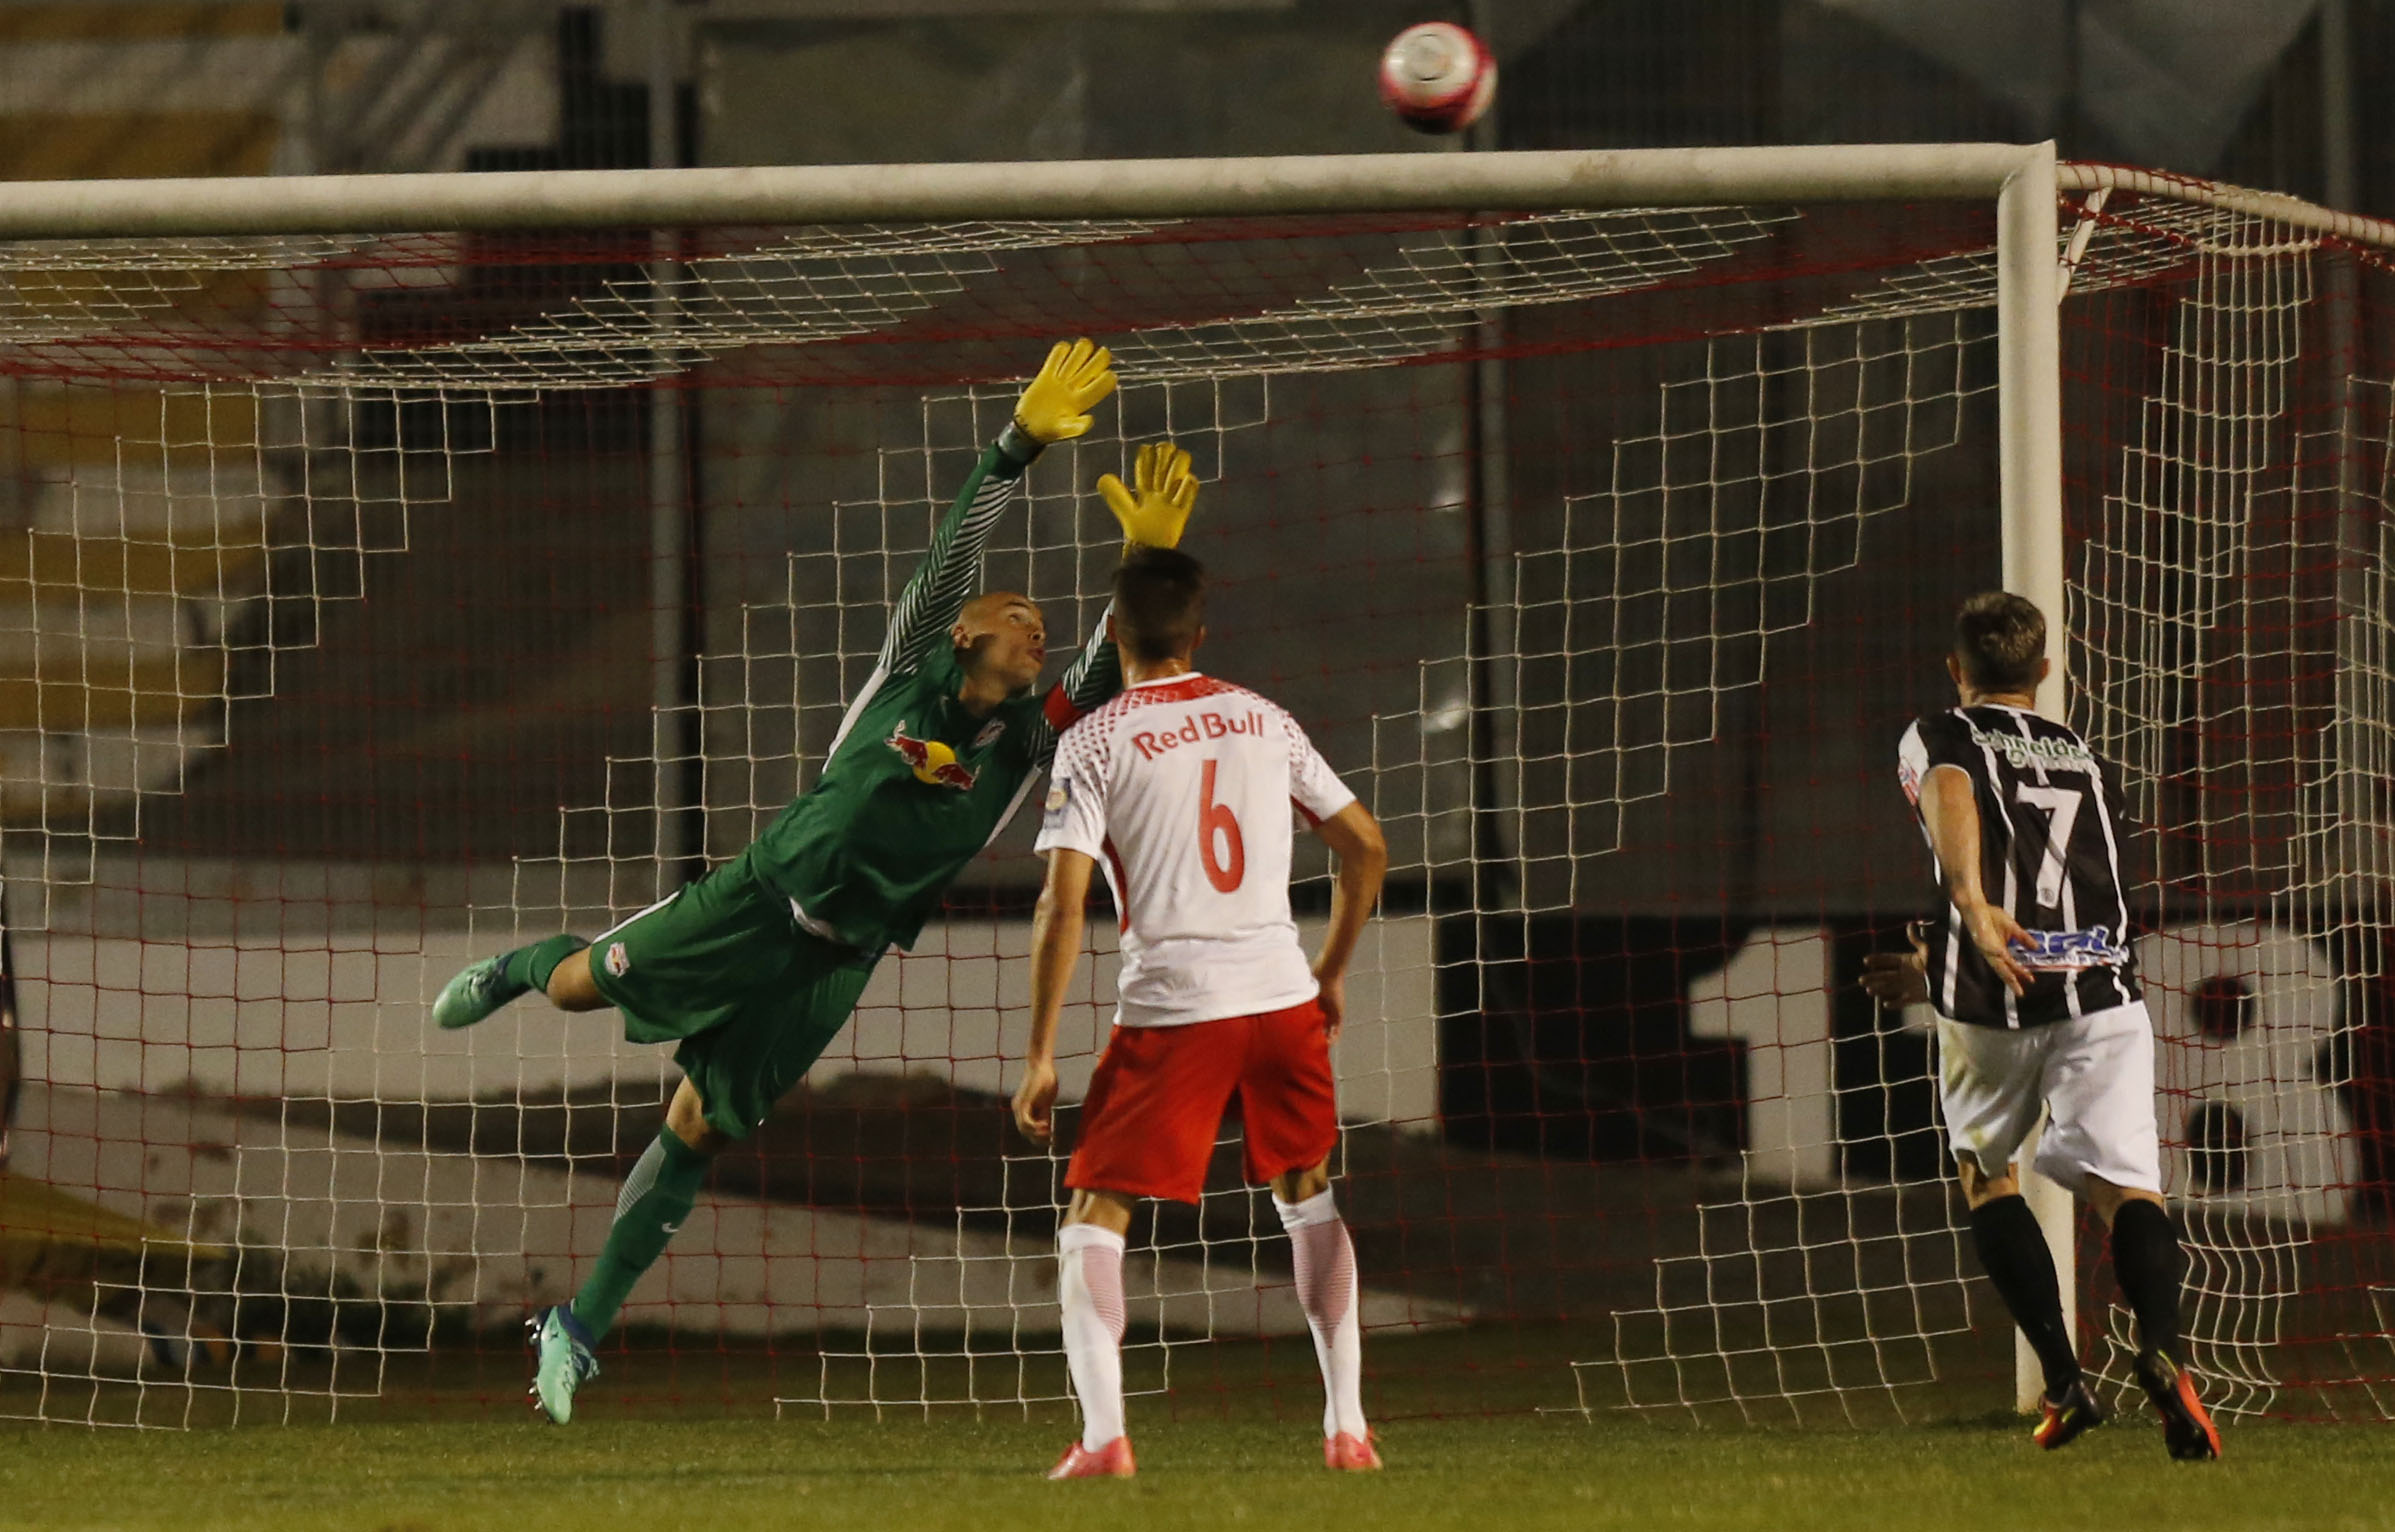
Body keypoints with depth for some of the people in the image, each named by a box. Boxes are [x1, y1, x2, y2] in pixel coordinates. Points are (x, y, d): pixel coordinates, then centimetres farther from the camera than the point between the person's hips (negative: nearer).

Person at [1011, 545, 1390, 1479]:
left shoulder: (1093, 743, -2)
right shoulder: (1264, 721, 10)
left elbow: (1063, 905, -9)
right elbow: (1365, 848, 13)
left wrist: (1039, 1058, -6)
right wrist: (1332, 972, 27)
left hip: (1171, 1008, -4)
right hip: (1283, 993, 4)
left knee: (1093, 1218, 3)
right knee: (1310, 1201, 22)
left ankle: (1104, 1435, -13)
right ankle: (1346, 1426, 17)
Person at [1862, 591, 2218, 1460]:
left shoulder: (1939, 739, 14)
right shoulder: (2088, 764, 28)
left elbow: (1949, 795, -12)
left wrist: (1974, 910, -29)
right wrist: (1936, 968, 45)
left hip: (1994, 997, -2)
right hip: (2100, 982, 2)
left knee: (1986, 1172, 19)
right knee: (2122, 1185, -7)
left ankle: (2063, 1381, 6)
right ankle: (2161, 1345, -38)